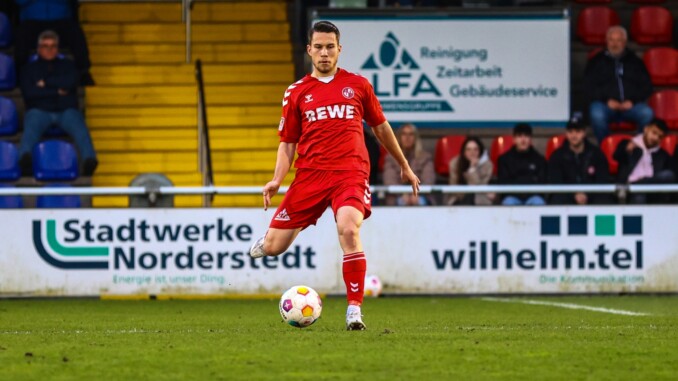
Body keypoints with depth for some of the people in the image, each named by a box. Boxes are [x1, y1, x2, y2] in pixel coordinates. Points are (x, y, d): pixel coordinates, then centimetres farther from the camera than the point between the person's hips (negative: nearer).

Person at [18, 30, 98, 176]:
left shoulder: (67, 65, 26)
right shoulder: (30, 68, 22)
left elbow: (70, 82, 4)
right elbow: (28, 92, 4)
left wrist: (46, 83, 6)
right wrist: (57, 91, 1)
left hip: (66, 110, 1)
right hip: (39, 110, -1)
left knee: (80, 129, -35)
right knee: (31, 128, -38)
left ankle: (89, 160, -59)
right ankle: (24, 159, -66)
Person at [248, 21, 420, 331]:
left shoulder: (357, 85, 11)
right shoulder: (296, 93, 11)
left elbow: (381, 127, 22)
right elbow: (287, 143, 14)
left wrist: (404, 166, 28)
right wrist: (277, 180, -2)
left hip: (351, 172, -1)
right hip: (310, 174, 2)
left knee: (349, 230, -30)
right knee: (274, 248, -1)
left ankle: (354, 309, -21)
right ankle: (267, 240, 39)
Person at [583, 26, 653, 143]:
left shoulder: (635, 62, 17)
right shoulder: (596, 62, 13)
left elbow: (646, 86, 11)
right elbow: (588, 87, 4)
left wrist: (632, 101, -8)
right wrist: (607, 101, -11)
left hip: (630, 106, 1)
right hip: (604, 105, -1)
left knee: (647, 113, -31)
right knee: (597, 114, -37)